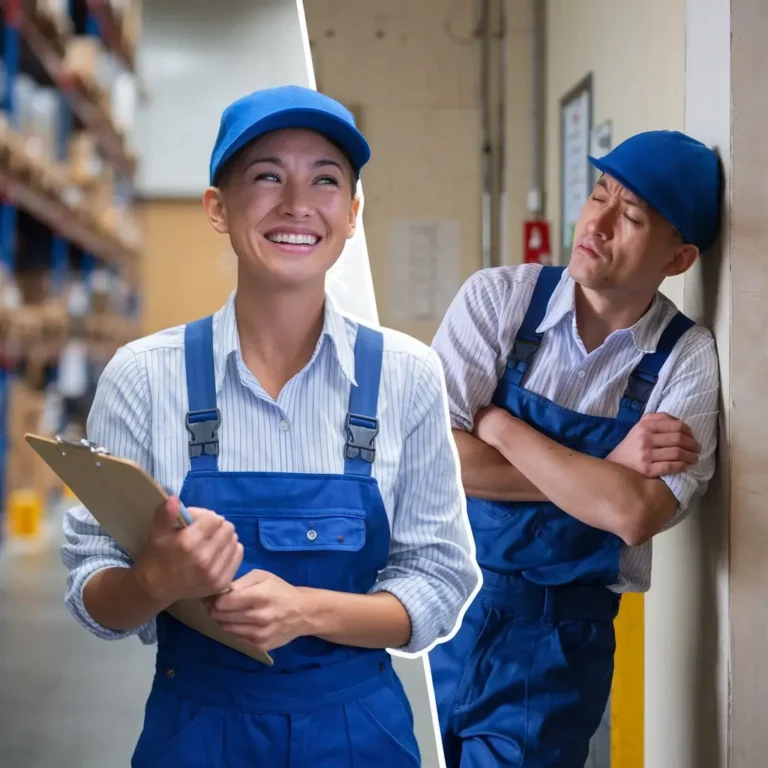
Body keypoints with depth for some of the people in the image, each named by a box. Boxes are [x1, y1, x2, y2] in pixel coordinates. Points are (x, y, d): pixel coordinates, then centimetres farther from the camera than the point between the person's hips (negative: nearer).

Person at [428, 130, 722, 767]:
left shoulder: (686, 362, -9)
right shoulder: (498, 298, -6)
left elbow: (633, 514, -23)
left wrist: (497, 424, -17)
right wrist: (602, 472, -18)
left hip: (558, 647, -2)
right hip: (445, 605, 2)